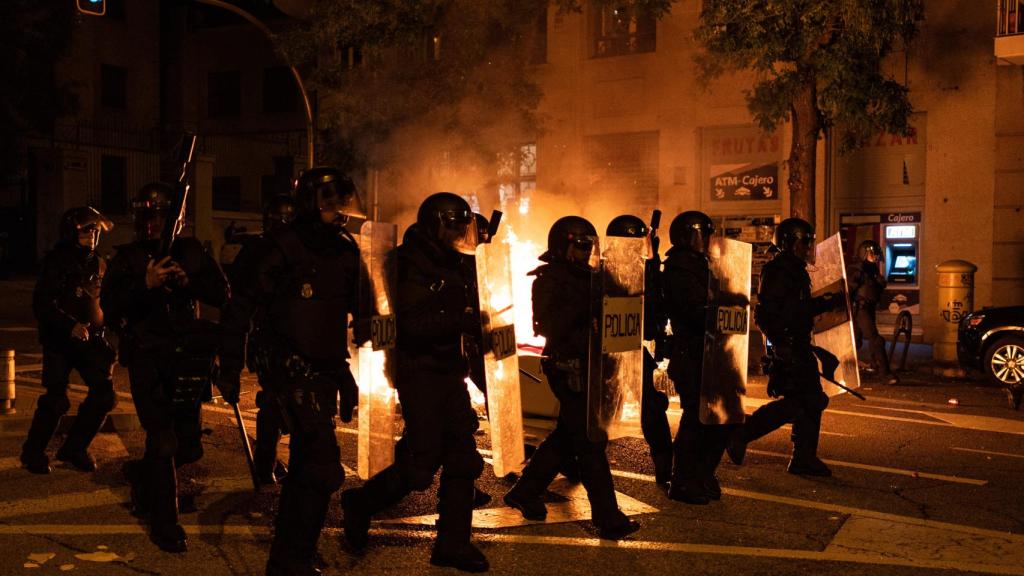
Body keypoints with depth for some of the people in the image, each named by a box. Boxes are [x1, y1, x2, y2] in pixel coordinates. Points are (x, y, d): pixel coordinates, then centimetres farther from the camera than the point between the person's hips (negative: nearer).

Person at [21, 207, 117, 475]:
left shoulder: (98, 264, 10)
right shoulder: (57, 261, -7)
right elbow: (42, 303, -14)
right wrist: (70, 325, -27)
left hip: (90, 339, 5)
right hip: (60, 340, -5)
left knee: (104, 393, -3)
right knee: (56, 399, -8)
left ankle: (74, 448, 13)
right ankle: (32, 452, 14)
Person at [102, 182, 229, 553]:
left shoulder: (191, 251, 9)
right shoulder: (128, 256, 3)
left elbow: (221, 293, 3)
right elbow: (110, 305, -6)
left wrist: (189, 281, -15)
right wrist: (146, 284, -21)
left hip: (187, 356, 3)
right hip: (147, 357, -3)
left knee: (187, 446, 9)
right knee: (163, 439, -12)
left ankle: (141, 474, 39)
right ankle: (164, 522, 3)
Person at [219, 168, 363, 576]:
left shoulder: (345, 250, 9)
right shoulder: (281, 247, -12)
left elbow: (354, 306, 18)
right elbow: (239, 309, -10)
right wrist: (230, 370, -9)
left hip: (326, 372, 8)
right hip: (292, 371, -8)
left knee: (306, 466, 18)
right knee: (323, 469, -13)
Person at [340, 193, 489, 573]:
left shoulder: (456, 266, 12)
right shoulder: (414, 268, -12)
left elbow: (465, 310, 21)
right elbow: (413, 324, -25)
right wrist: (460, 320, -29)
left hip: (450, 373, 8)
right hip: (420, 374, -8)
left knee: (462, 458, 6)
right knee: (421, 464, -6)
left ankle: (453, 543, 16)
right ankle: (360, 504, 19)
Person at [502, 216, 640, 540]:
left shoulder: (584, 277, 14)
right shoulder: (549, 280, -10)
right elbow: (549, 326, -20)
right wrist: (581, 303, -25)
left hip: (584, 366, 9)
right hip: (568, 367, -9)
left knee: (567, 435, 16)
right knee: (591, 442, -6)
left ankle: (524, 492, 30)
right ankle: (608, 519, -1)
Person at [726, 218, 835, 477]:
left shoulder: (797, 271, 18)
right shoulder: (777, 271, -14)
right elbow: (765, 314, -21)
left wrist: (824, 302, 16)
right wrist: (780, 342, -27)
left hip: (799, 346, 10)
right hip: (786, 348, -10)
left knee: (812, 400, 10)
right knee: (793, 402, -12)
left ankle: (804, 459, 18)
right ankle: (741, 434, -2)